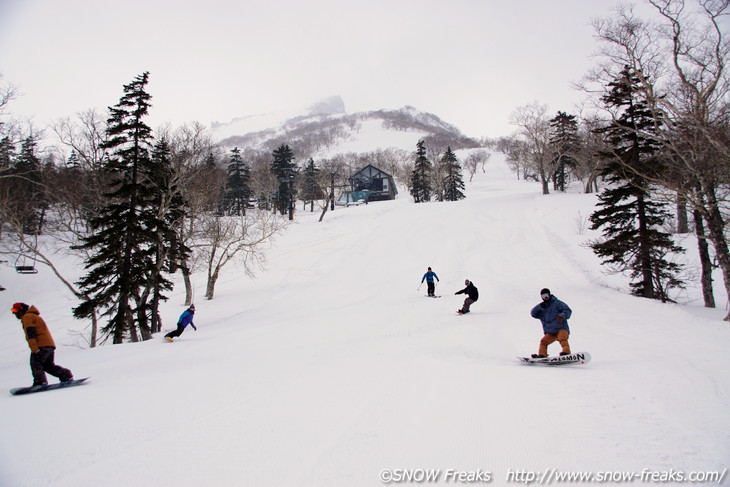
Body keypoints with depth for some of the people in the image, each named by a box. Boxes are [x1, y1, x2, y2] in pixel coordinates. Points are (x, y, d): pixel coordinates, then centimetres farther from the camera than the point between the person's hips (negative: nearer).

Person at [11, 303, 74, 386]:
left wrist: (34, 348, -21)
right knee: (49, 365, 11)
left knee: (35, 364, -5)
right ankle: (66, 376, 3)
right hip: (50, 345, 9)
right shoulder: (34, 316, 31)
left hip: (41, 345, -9)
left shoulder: (27, 317, 0)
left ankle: (40, 382, -17)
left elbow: (30, 333, -13)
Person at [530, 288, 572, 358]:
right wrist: (540, 307, -11)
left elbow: (568, 310, -5)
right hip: (550, 332, 5)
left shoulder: (557, 303, 3)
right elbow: (533, 314, 7)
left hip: (561, 329, -5)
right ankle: (542, 355, -16)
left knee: (562, 339, -30)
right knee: (543, 341, -10)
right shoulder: (542, 307, 18)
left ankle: (566, 352, -43)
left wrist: (562, 316, -27)